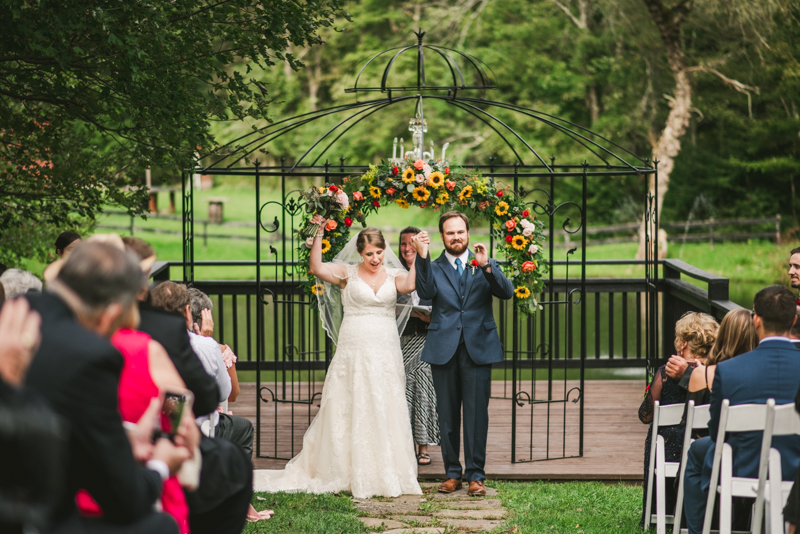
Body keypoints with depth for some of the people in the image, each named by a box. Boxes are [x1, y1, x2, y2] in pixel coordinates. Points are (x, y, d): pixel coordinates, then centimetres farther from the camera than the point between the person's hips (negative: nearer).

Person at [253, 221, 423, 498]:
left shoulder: (394, 274, 7)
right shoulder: (347, 272, 3)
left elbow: (409, 285, -14)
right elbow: (316, 267, -12)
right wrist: (318, 235, -18)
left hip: (386, 353, 2)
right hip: (353, 351, -2)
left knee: (385, 412, 3)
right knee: (349, 411, 0)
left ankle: (387, 475, 11)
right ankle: (353, 474, 7)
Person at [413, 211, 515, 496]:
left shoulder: (485, 266, 10)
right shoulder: (433, 268, 9)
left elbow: (507, 292, -6)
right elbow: (426, 292, -11)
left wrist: (486, 266, -20)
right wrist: (422, 257, -21)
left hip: (478, 348, -1)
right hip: (444, 349, 1)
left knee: (476, 414, -3)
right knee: (447, 414, 6)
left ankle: (475, 475, 3)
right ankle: (452, 473, 15)